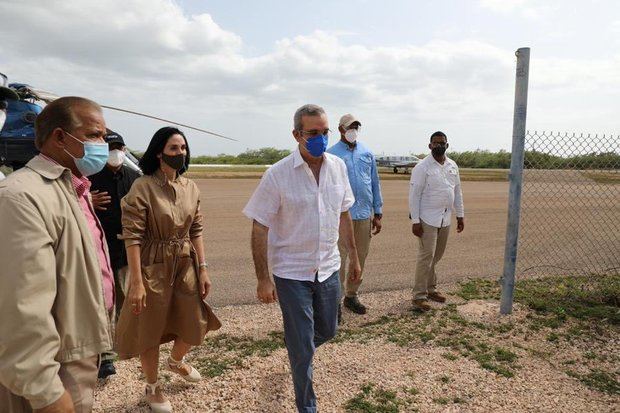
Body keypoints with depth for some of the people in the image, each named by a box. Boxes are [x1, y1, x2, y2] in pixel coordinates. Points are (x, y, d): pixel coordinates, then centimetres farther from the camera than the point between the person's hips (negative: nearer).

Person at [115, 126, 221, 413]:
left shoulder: (191, 187, 2)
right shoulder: (142, 187, -14)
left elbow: (196, 231, 7)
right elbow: (132, 236, -15)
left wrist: (203, 268, 4)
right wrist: (137, 282, -17)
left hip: (186, 264, 5)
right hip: (154, 267, -5)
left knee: (195, 325, 14)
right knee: (150, 329, 12)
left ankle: (176, 361, 49)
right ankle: (152, 387, 38)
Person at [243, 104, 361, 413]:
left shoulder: (338, 166, -2)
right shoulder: (277, 175, -16)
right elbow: (259, 229, -12)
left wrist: (353, 256, 13)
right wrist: (263, 279, -13)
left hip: (328, 268, 5)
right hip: (292, 273, -5)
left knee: (327, 331, 22)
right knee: (302, 348, 7)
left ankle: (297, 349, 55)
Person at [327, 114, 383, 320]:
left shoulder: (367, 153, 11)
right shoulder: (331, 154, -3)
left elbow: (375, 183, 13)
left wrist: (378, 213, 10)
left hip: (365, 215, 5)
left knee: (360, 258, 13)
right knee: (340, 259, -2)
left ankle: (351, 295, 29)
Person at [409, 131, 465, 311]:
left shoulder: (453, 165, 10)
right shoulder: (422, 167, -10)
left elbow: (457, 191, 17)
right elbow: (414, 195, -12)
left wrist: (460, 215, 14)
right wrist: (415, 220, -16)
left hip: (445, 219, 7)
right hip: (428, 219, -6)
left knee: (437, 256, 14)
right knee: (426, 257, -6)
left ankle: (430, 289, 28)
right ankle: (419, 296, 1)